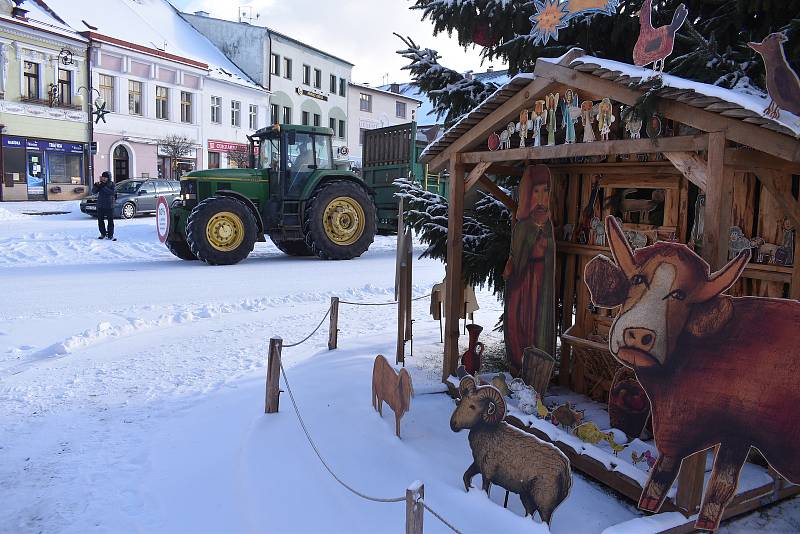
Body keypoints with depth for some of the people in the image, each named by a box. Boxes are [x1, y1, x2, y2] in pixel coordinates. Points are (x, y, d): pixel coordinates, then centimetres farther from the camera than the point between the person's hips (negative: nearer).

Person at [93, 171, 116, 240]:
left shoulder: (111, 184, -2)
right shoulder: (100, 184, 5)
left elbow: (111, 192, -19)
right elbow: (94, 191, -2)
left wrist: (104, 187, -25)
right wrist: (96, 185, -19)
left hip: (109, 206, -3)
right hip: (100, 206, 3)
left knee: (110, 221, -2)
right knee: (100, 220, 6)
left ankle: (110, 235, 5)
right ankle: (103, 234, 19)